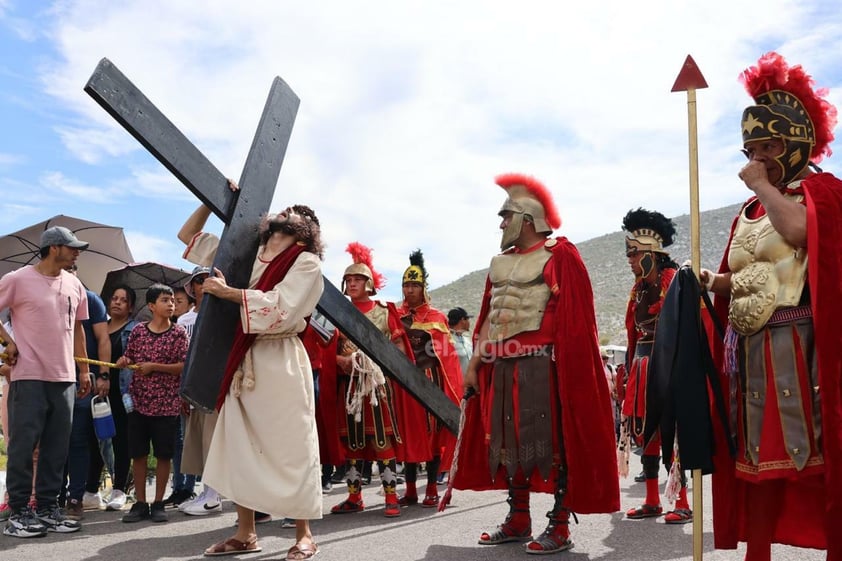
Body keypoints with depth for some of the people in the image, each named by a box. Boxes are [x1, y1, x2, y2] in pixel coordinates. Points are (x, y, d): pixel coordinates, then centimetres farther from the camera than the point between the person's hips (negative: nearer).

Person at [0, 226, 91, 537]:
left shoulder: (74, 285, 11)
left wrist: (84, 369, 16)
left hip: (65, 378, 5)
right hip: (29, 376, -5)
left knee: (57, 448, 8)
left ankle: (48, 508, 17)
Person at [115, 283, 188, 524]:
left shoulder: (178, 333, -2)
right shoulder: (138, 330, 5)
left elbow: (184, 366, -7)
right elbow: (128, 357, 14)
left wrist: (154, 366, -14)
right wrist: (123, 361, -9)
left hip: (166, 403, -2)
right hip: (139, 401, 2)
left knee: (163, 455, 4)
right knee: (138, 454, 6)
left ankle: (158, 503, 15)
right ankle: (140, 503, 16)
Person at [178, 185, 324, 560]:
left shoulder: (306, 262, -1)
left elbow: (281, 306, -16)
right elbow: (188, 237, 23)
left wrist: (228, 292, -14)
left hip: (280, 363, -6)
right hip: (242, 363, 6)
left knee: (291, 448, -1)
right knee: (237, 446, 8)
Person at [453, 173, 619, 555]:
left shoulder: (559, 255, -3)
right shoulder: (500, 263, 17)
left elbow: (573, 319, -8)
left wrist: (565, 366, -14)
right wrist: (474, 364, 13)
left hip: (542, 362, -7)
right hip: (503, 364, 7)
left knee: (553, 440, -3)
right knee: (509, 439, 10)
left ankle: (559, 527, 5)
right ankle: (518, 520, 21)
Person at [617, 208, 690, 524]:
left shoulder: (674, 280, -7)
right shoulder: (638, 288, 15)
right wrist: (630, 372, 15)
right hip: (642, 366, 8)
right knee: (644, 432, 9)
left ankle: (683, 505, 3)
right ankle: (652, 502, 18)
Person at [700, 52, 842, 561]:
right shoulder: (748, 211, 19)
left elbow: (798, 230, -23)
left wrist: (764, 186, -10)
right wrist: (712, 280, 1)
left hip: (799, 344, -7)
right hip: (750, 348, 7)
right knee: (758, 455, 9)